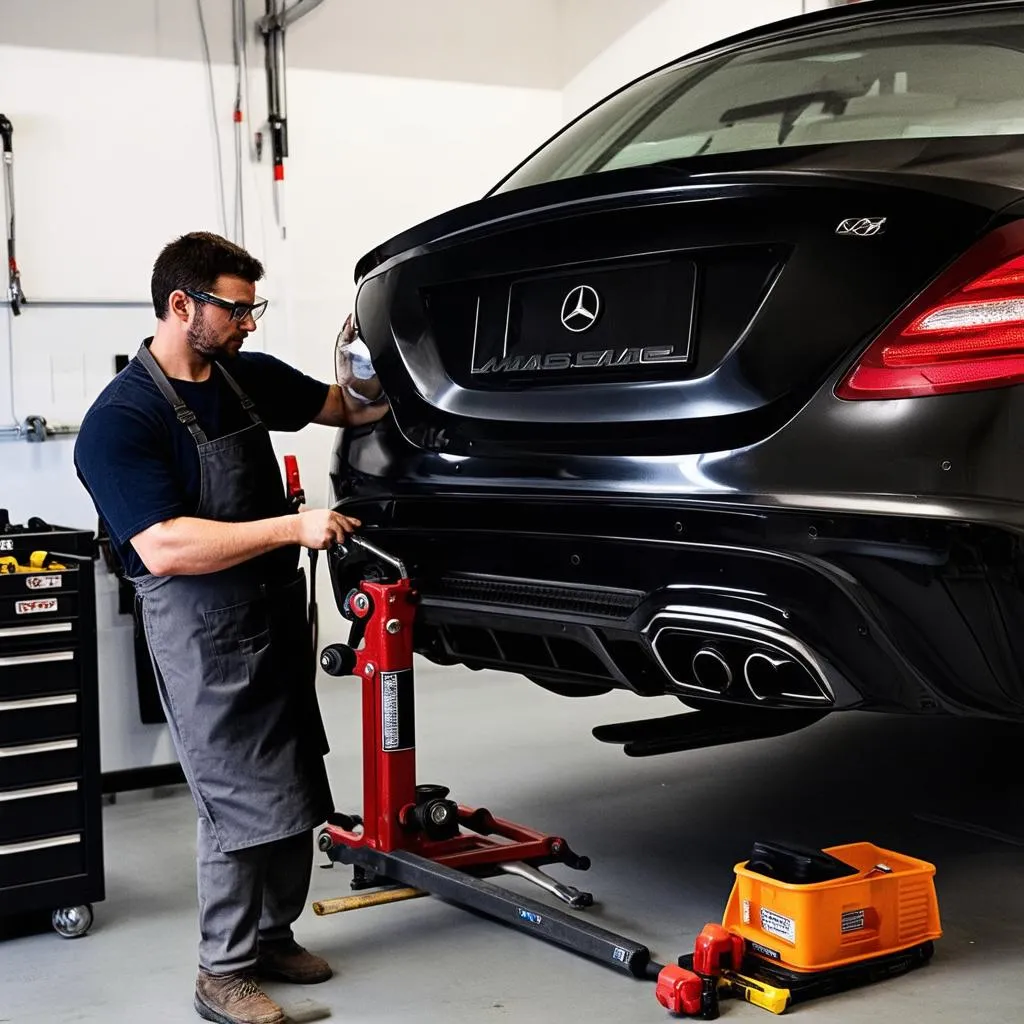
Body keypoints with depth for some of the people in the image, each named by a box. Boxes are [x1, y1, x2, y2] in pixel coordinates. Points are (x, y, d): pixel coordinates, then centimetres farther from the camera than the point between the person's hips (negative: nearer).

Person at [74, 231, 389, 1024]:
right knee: (245, 804, -5)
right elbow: (162, 547, -25)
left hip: (279, 617, 8)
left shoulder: (250, 377, 7)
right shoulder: (121, 420, -16)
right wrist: (293, 527, -26)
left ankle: (273, 935, 31)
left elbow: (343, 406, 24)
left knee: (293, 794, 15)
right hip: (205, 637, -8)